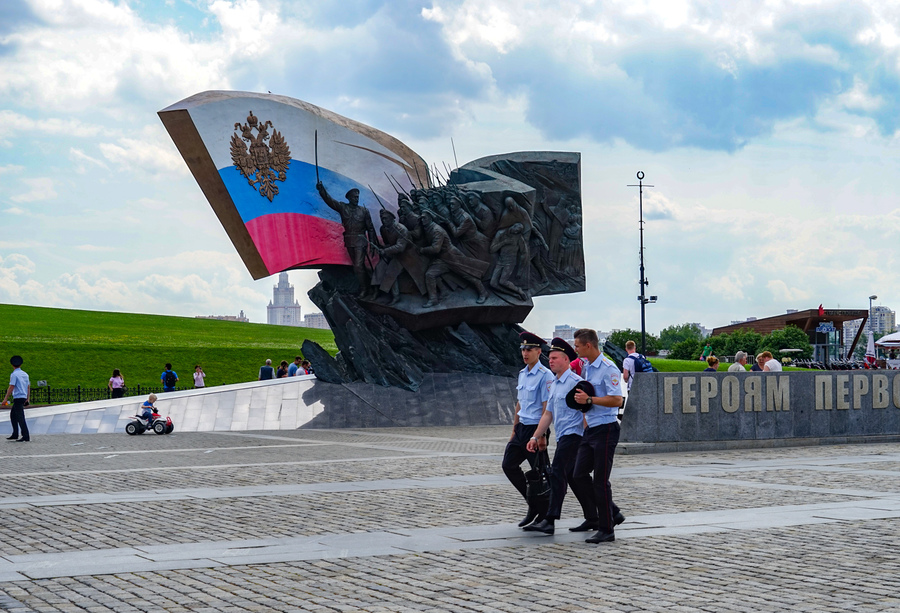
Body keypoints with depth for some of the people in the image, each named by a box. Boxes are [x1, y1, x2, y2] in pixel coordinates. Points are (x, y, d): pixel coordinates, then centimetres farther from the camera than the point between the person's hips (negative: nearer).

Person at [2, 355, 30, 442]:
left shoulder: (14, 374, -10)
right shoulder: (25, 374, 13)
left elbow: (11, 387, -15)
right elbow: (28, 387, 16)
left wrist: (5, 399, -13)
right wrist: (27, 398, 23)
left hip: (18, 398, -8)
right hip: (23, 397, 8)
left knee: (20, 418, -8)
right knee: (12, 415, 18)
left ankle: (26, 437, -11)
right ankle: (15, 435, 16)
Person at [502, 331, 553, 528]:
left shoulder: (545, 375, -13)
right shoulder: (522, 374, 13)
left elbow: (546, 408, -16)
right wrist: (514, 430, 19)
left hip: (536, 429, -9)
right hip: (521, 429, 9)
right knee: (509, 465, 7)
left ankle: (544, 515, 9)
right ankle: (533, 504, 18)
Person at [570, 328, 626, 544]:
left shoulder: (608, 369, -14)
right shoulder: (586, 368, 14)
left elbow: (617, 400, -21)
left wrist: (589, 399, -20)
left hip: (605, 429, -9)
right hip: (590, 429, 9)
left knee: (601, 480, -6)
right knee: (579, 476, 8)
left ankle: (606, 529, 3)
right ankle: (613, 513, 19)